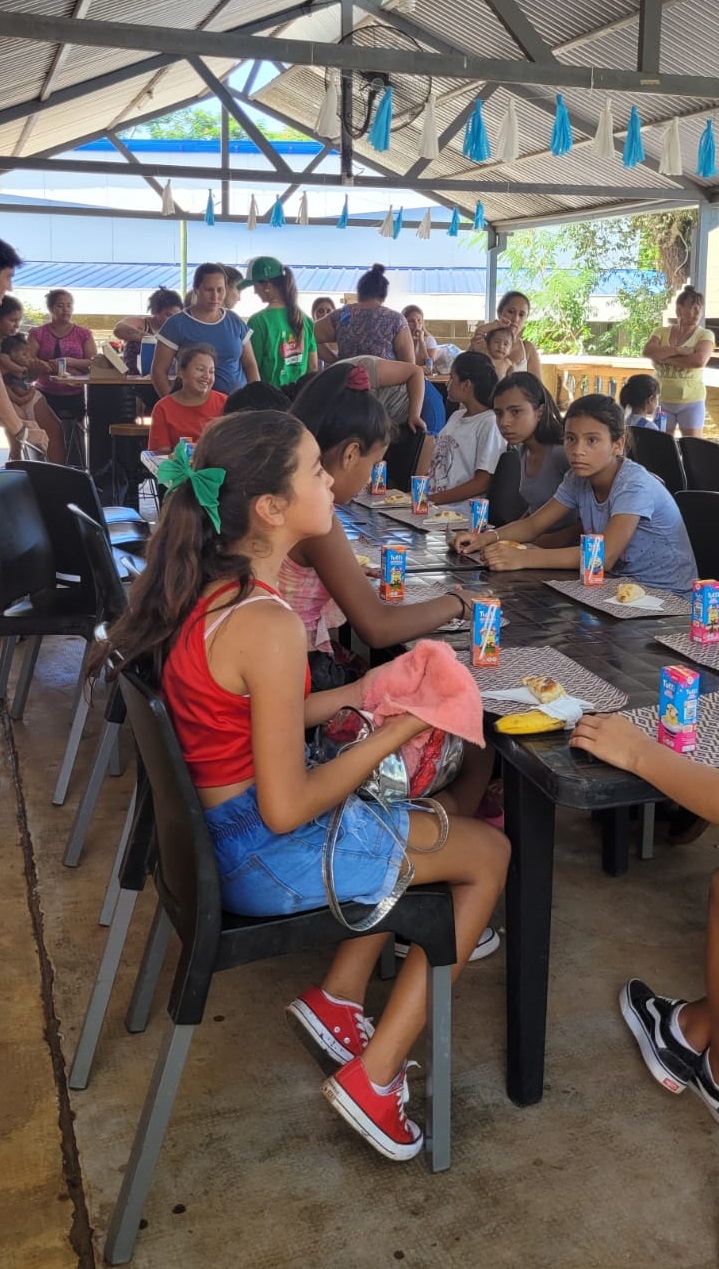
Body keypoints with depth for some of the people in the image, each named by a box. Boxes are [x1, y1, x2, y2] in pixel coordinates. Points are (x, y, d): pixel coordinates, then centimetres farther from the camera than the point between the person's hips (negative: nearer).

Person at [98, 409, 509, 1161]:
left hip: (212, 825, 9)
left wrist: (355, 694, 5)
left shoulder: (203, 587, -1)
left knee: (425, 821, 25)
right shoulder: (269, 625, -28)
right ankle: (374, 1078, 8)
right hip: (263, 856, -9)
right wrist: (393, 733, -15)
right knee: (489, 853, 8)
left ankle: (337, 999, 20)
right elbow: (286, 809, -25)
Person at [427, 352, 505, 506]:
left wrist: (434, 499, -16)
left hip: (460, 508, -7)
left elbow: (483, 483, -13)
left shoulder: (491, 423, -8)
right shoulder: (456, 416, 18)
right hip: (430, 500, 7)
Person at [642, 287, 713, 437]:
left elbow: (699, 360, -19)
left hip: (691, 402, -2)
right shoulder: (661, 332, 6)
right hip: (663, 401, 2)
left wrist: (665, 358, -14)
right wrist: (677, 350, -19)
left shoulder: (705, 335, -1)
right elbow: (647, 351, -12)